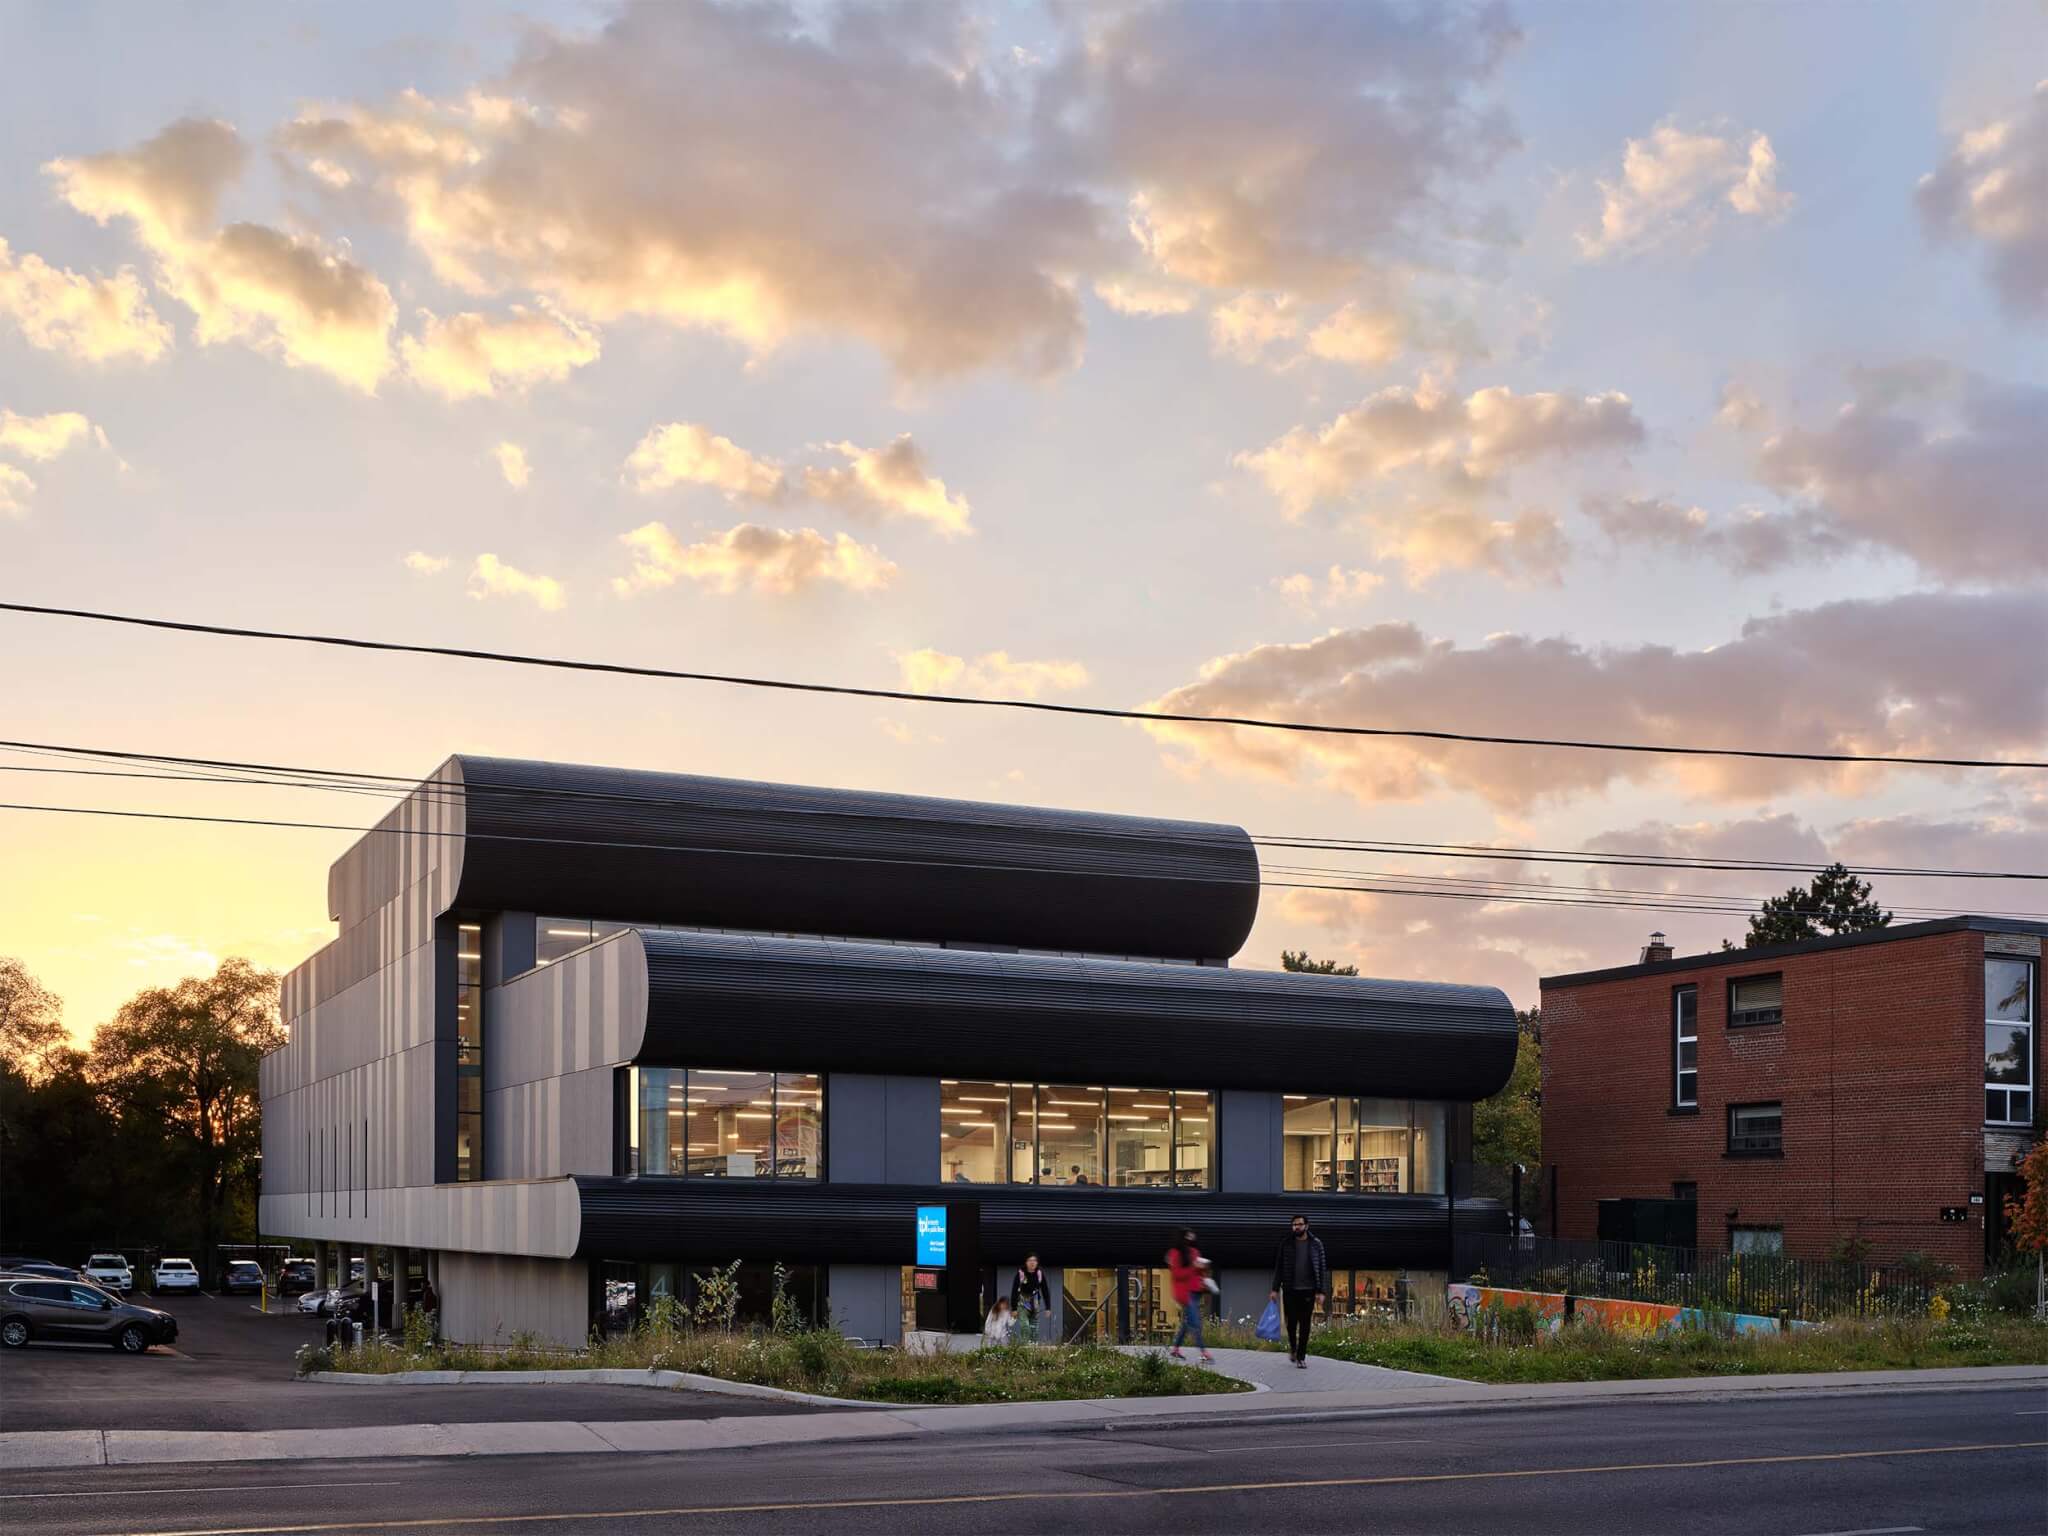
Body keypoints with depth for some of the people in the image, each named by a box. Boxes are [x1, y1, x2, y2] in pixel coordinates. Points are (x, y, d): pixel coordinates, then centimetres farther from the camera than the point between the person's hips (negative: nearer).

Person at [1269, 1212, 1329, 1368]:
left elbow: (1323, 1268, -1)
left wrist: (1322, 1291, -8)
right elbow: (1278, 1267, 6)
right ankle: (1292, 1348, 31)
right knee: (1291, 1322, 5)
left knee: (1305, 1324, 0)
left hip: (1308, 1290, -1)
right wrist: (1275, 1289, 0)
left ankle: (1301, 1357, 8)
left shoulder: (1316, 1244, -1)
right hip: (1290, 1290, 1)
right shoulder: (1286, 1243, 2)